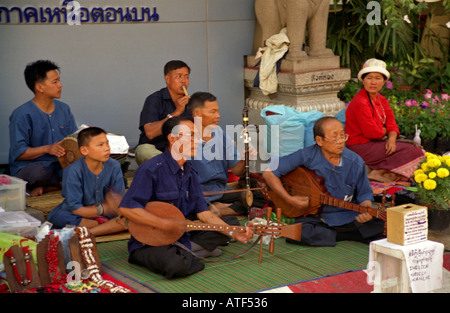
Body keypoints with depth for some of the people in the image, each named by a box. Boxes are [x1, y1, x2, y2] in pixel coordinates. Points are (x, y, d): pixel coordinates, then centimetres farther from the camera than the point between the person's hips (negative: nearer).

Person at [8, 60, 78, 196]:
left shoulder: (64, 109, 12)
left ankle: (46, 187, -18)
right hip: (28, 167, -5)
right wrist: (47, 149, -25)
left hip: (61, 165, 5)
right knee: (38, 172, -41)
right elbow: (18, 153, -12)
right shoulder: (22, 114, -9)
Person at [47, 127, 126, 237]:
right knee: (55, 216, -32)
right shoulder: (74, 171, -17)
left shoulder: (114, 166, -8)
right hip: (82, 214, -2)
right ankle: (110, 226, -22)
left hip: (107, 214, 2)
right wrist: (104, 208, -27)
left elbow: (120, 201, -8)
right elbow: (74, 209, -20)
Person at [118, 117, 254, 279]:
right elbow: (126, 208, -24)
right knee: (177, 265, -38)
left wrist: (234, 233, -5)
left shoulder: (189, 173, 10)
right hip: (149, 242, -9)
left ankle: (182, 253, -5)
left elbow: (203, 212, 8)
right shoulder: (151, 170, -16)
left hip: (181, 235, 9)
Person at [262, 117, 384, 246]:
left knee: (379, 224, -23)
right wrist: (289, 199, -15)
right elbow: (269, 172, -8)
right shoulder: (307, 156, -11)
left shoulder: (355, 162, -5)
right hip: (313, 216, 0)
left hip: (347, 216, 1)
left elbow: (364, 194, 6)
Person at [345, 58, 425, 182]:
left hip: (376, 143, 10)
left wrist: (392, 138, -15)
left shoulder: (381, 100, 11)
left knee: (415, 147, 4)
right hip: (361, 148, -10)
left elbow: (392, 124, 7)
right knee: (412, 151, -13)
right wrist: (384, 131, 0)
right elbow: (372, 132, -21)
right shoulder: (361, 103, -20)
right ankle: (379, 173, -14)